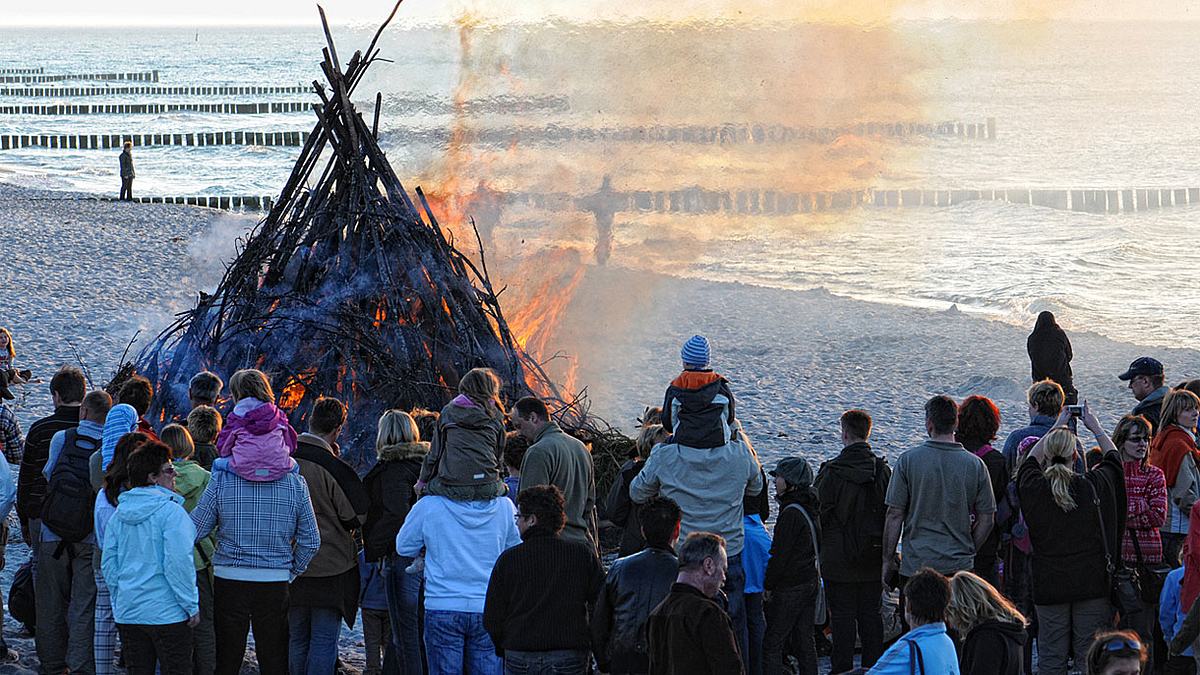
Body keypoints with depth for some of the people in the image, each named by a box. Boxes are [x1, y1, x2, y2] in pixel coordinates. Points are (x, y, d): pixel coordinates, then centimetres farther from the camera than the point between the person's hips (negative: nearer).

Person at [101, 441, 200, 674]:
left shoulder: (118, 514, 7)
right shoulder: (170, 511, -14)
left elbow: (108, 563, 10)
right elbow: (179, 564, -19)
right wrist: (192, 606, -11)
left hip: (127, 613, 6)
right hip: (167, 613, -6)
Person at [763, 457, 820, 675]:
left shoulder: (791, 513, -18)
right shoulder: (809, 509, 10)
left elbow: (779, 555, -18)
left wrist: (768, 585, -9)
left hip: (790, 587, -9)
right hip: (811, 581, 9)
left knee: (772, 643, -6)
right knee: (805, 639, 14)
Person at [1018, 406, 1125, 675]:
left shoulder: (1033, 487, -8)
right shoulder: (1093, 485, -8)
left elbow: (1031, 460, 16)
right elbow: (1114, 458, 13)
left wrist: (1056, 427, 27)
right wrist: (1095, 426, 28)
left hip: (1049, 584, 1)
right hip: (1092, 582, -1)